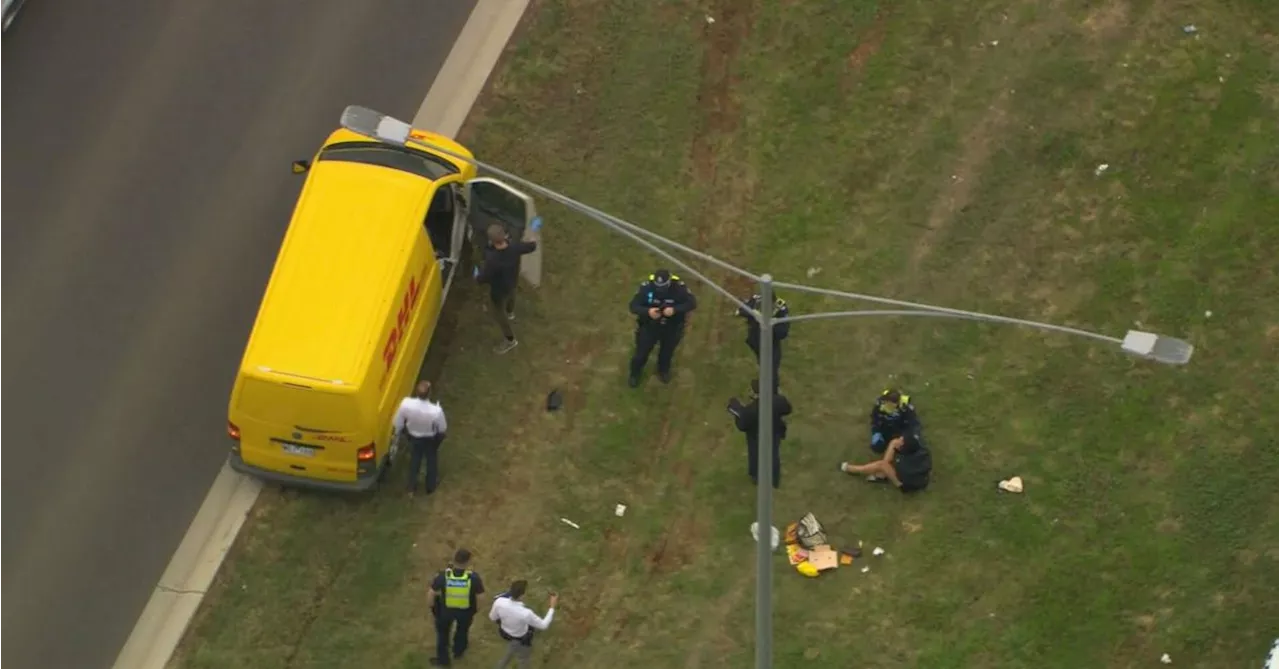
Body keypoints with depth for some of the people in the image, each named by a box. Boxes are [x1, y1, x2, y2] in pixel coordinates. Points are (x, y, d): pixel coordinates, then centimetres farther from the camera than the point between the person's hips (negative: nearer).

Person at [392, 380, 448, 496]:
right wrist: (441, 436, 5)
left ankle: (412, 489, 49)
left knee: (414, 461, 30)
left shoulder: (406, 404, -36)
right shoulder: (436, 410, -42)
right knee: (432, 460, 29)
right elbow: (443, 429, -20)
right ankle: (431, 486, 53)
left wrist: (395, 434, 6)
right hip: (430, 439, -2)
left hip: (413, 437, 2)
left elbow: (397, 422, -16)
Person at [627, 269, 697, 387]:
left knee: (667, 351, 25)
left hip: (671, 328, 1)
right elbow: (633, 306, -25)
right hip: (649, 326, -1)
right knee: (641, 353, 10)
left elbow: (692, 303, -28)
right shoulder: (647, 287, -28)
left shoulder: (678, 287, -28)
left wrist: (674, 310, -43)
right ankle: (634, 374, 42)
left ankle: (664, 370, 58)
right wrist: (647, 311, -45)